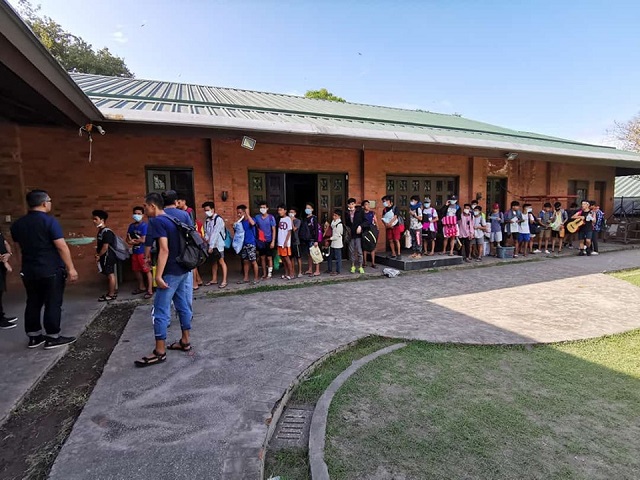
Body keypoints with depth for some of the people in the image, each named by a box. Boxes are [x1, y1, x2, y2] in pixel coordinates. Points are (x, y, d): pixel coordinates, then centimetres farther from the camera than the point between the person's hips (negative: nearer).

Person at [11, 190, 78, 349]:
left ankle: (34, 337, 22)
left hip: (28, 271, 7)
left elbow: (20, 247, 19)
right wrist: (71, 268, -17)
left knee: (33, 304, 14)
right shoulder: (49, 221, -15)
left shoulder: (17, 224, 8)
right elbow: (62, 247, -19)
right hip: (51, 271, -7)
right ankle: (53, 338, 7)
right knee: (53, 304, 1)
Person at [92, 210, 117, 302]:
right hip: (104, 257, 10)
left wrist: (99, 256, -10)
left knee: (110, 275, -2)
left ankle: (111, 295, 4)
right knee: (108, 275, 15)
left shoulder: (107, 232, -18)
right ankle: (110, 292, 24)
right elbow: (99, 245, 18)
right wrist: (98, 254, 5)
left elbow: (105, 247, -20)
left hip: (108, 257, -10)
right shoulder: (100, 231, 13)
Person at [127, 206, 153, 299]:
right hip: (134, 251, 8)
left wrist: (133, 240, -1)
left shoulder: (144, 226, -12)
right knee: (136, 270, 17)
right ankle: (141, 287, 32)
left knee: (147, 271, -4)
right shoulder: (131, 226, 10)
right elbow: (128, 239, 10)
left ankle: (150, 290, 0)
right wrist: (135, 241, -11)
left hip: (143, 251, -8)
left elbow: (143, 240, -17)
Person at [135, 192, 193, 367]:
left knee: (161, 311, -1)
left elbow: (164, 250, -21)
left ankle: (160, 352, 5)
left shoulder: (157, 221, -13)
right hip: (184, 270, 9)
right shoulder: (173, 220, 14)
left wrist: (158, 275, -21)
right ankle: (185, 341, 24)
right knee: (183, 306, 14)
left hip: (171, 272, -9)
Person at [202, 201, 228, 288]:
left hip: (218, 244, -7)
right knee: (213, 261, 14)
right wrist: (206, 238, -13)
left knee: (221, 261, -4)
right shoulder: (207, 220, 9)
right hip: (211, 244, 7)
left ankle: (224, 281, 0)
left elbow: (215, 233, -18)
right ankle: (214, 279, 23)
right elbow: (206, 232, 10)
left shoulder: (218, 219, -14)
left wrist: (211, 246, -19)